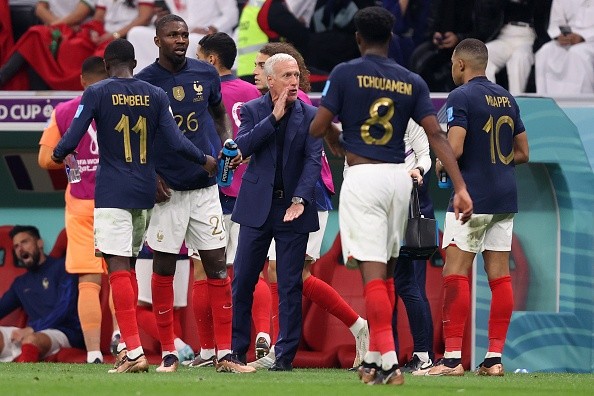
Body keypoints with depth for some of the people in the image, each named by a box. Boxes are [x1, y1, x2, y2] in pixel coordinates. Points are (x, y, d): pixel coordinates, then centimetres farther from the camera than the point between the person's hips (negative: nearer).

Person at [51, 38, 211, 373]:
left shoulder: (96, 94, -5)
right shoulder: (156, 95, 4)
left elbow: (71, 140, -8)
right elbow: (176, 142, -2)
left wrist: (58, 155, 15)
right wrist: (205, 160, 15)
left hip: (112, 193, -5)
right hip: (145, 192, 5)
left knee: (118, 268, -9)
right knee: (127, 266, 17)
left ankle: (135, 352, -20)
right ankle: (130, 346, 18)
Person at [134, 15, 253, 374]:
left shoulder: (206, 74, 4)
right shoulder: (145, 81, -5)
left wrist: (228, 142, 2)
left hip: (205, 185, 3)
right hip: (167, 190, -3)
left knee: (217, 267, 0)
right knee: (164, 269, 1)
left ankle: (225, 354, 1)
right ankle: (168, 354, 9)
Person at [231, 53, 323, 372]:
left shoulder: (310, 116, 2)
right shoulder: (252, 111, 4)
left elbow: (313, 160, -7)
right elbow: (242, 147, -11)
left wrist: (300, 199, -21)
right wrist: (274, 118, -15)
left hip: (293, 209, -1)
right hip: (257, 207, 1)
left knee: (290, 285, 0)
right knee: (242, 280, 3)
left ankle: (285, 354, 4)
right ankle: (236, 349, 12)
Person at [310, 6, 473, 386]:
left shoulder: (345, 73, -3)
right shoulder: (412, 82, 7)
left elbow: (317, 127, -3)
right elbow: (436, 134, -1)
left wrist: (336, 142, 21)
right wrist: (460, 188, -5)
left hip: (363, 176, -4)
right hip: (399, 176, 4)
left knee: (373, 271, -9)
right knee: (386, 271, 16)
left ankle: (388, 362, -19)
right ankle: (374, 360, 22)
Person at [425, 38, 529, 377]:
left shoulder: (461, 97, -9)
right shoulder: (507, 98, 14)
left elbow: (454, 149, -18)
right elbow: (522, 152, 17)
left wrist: (438, 166, 1)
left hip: (472, 197, -7)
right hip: (506, 196, 7)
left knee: (456, 274, -6)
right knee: (500, 276, 5)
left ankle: (453, 357, -11)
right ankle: (495, 357, 3)